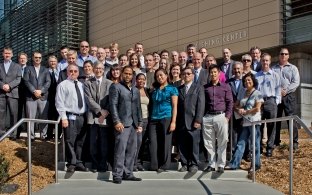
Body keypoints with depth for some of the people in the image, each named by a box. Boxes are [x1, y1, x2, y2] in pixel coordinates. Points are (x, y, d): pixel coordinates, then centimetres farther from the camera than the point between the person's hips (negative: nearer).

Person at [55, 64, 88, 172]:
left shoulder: (81, 85, 15)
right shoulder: (63, 85, -1)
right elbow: (59, 103, -7)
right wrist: (63, 117, -14)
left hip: (82, 117, 6)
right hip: (70, 117, -5)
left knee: (80, 142, 11)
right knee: (70, 142, -5)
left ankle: (78, 163, 20)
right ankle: (71, 164, 4)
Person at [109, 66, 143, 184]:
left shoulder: (136, 90, 20)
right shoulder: (116, 87, 1)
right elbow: (113, 105, -7)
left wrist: (140, 123, 11)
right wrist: (117, 121, -16)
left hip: (133, 124, 6)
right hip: (122, 123, -6)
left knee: (132, 150, 5)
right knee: (120, 149, -10)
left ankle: (128, 173, 12)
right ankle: (117, 175, -6)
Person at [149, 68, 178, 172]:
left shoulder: (172, 89, 5)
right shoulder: (154, 90, 19)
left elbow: (174, 106, -1)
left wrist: (173, 122, -10)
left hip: (166, 118, -4)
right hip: (154, 119, 4)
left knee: (165, 143, -2)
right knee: (153, 143, -3)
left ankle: (164, 166, 5)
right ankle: (154, 165, 2)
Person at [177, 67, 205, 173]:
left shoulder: (198, 88, 7)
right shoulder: (179, 89, 16)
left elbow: (201, 105, -1)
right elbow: (177, 105, 10)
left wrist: (198, 120, -10)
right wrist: (176, 121, 1)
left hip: (193, 122, -3)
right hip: (181, 122, 3)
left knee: (194, 144, -1)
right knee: (182, 145, 3)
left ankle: (194, 164, 9)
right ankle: (184, 164, 12)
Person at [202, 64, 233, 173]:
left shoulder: (225, 87, 6)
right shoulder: (205, 87, 11)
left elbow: (230, 102, 3)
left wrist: (227, 116, -5)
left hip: (221, 116, -2)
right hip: (207, 117, 2)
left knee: (222, 143, 0)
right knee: (209, 143, 5)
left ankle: (221, 165, 7)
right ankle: (211, 164, 13)